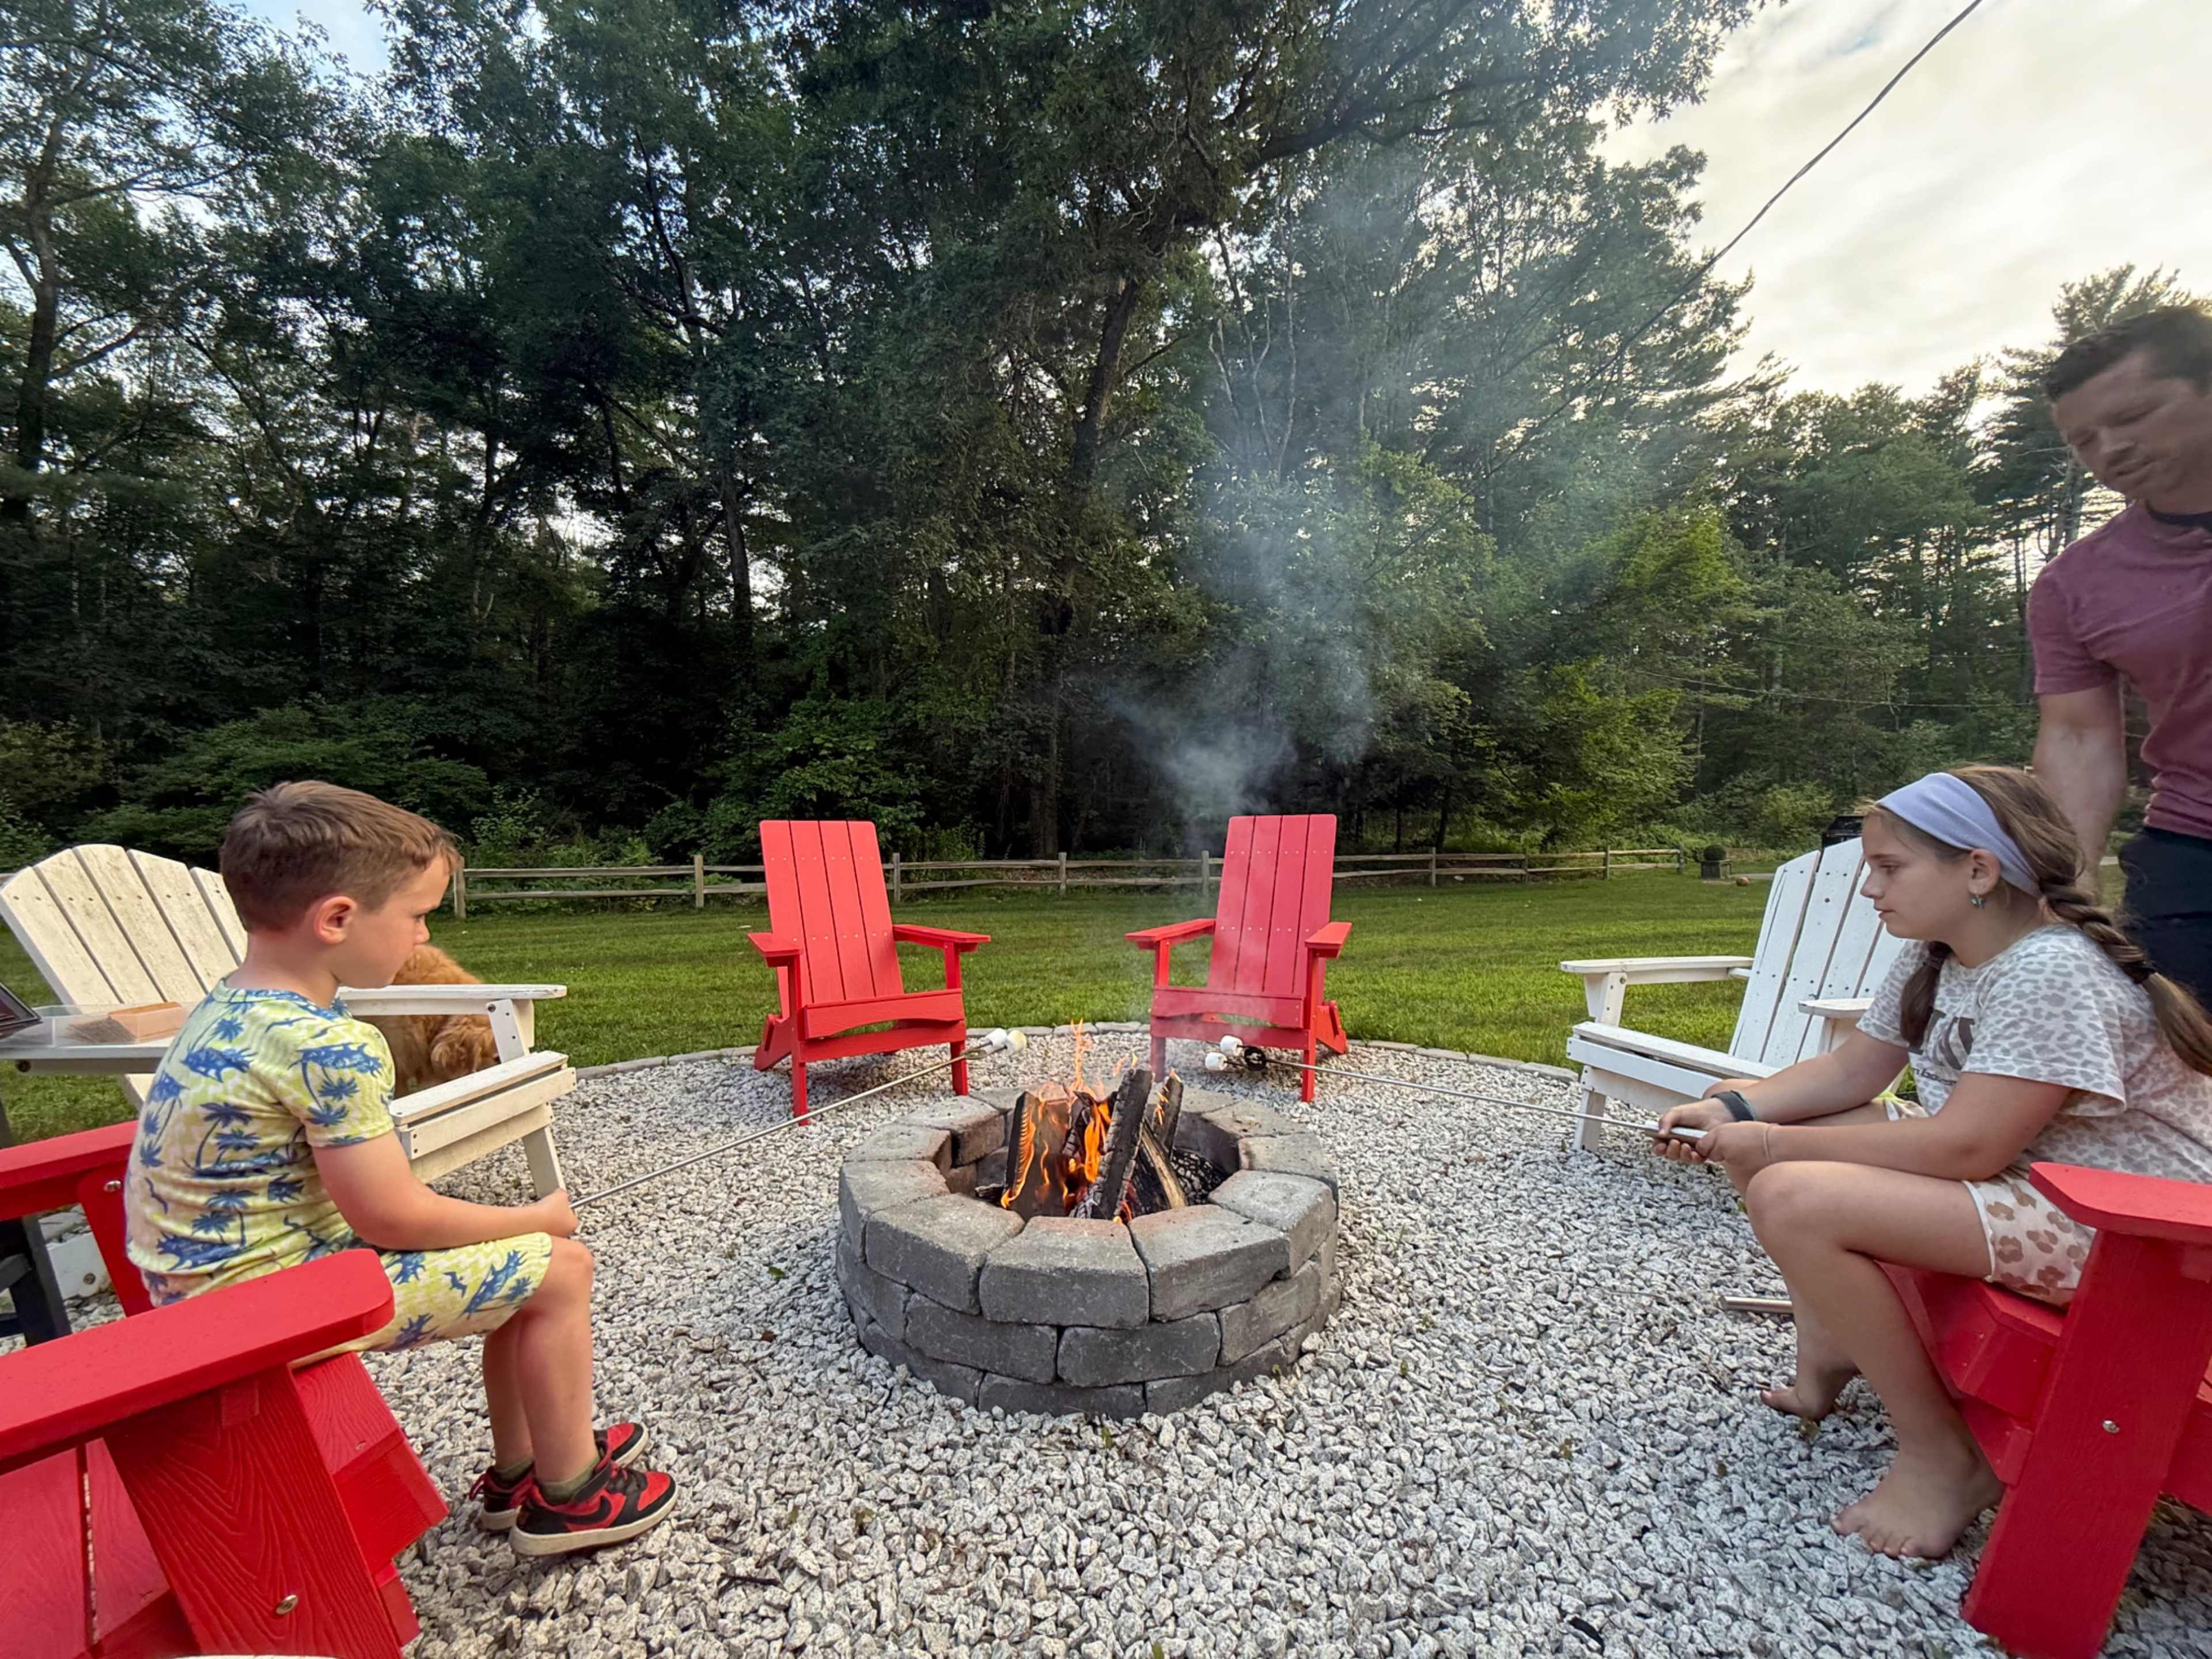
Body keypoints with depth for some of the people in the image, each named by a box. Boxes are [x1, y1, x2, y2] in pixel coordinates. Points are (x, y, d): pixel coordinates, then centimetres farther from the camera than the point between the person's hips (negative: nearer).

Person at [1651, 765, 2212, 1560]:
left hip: (2121, 1224, -10)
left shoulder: (2053, 973, -25)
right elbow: (1850, 1069, 6)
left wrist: (1777, 1144, -25)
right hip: (2012, 1162, 10)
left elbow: (1967, 1148, -30)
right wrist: (1736, 1110, -9)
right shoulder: (1933, 958, 3)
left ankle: (1943, 1454, -6)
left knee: (1793, 1202, -28)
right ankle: (1831, 1346, 15)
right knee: (1746, 1115, 4)